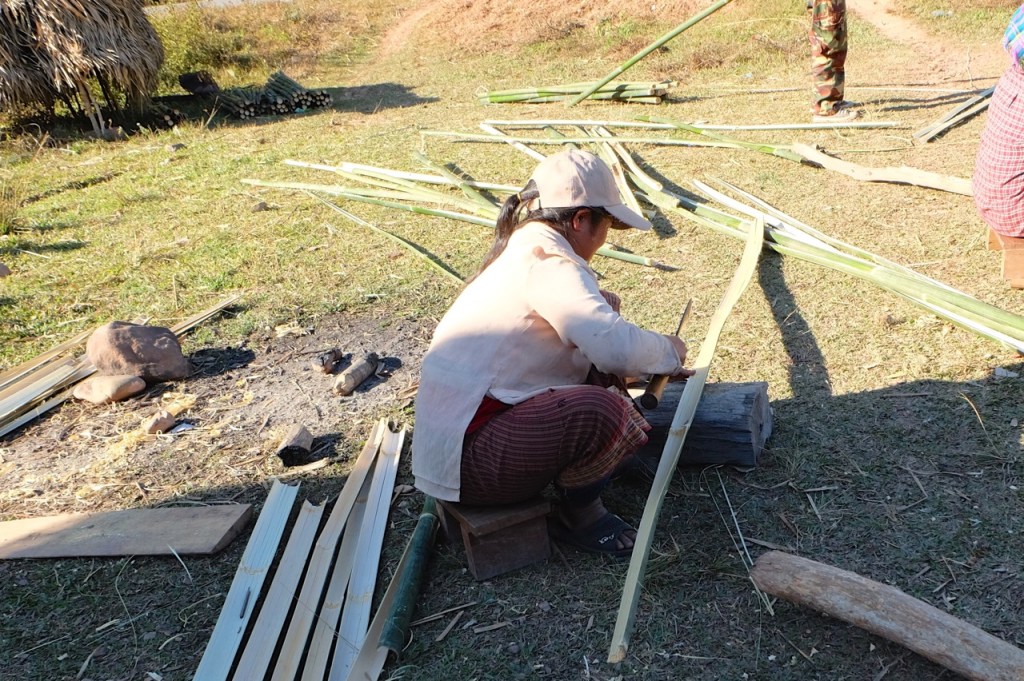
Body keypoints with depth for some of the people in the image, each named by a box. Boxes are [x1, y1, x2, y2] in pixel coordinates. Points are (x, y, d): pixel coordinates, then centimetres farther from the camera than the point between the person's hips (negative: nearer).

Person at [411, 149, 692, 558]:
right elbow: (615, 346, -31)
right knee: (602, 410, -27)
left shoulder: (522, 250, 13)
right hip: (466, 458, -10)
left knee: (602, 376, 9)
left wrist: (596, 307, 3)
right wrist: (668, 351, -11)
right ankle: (579, 515, 0)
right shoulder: (548, 263, -19)